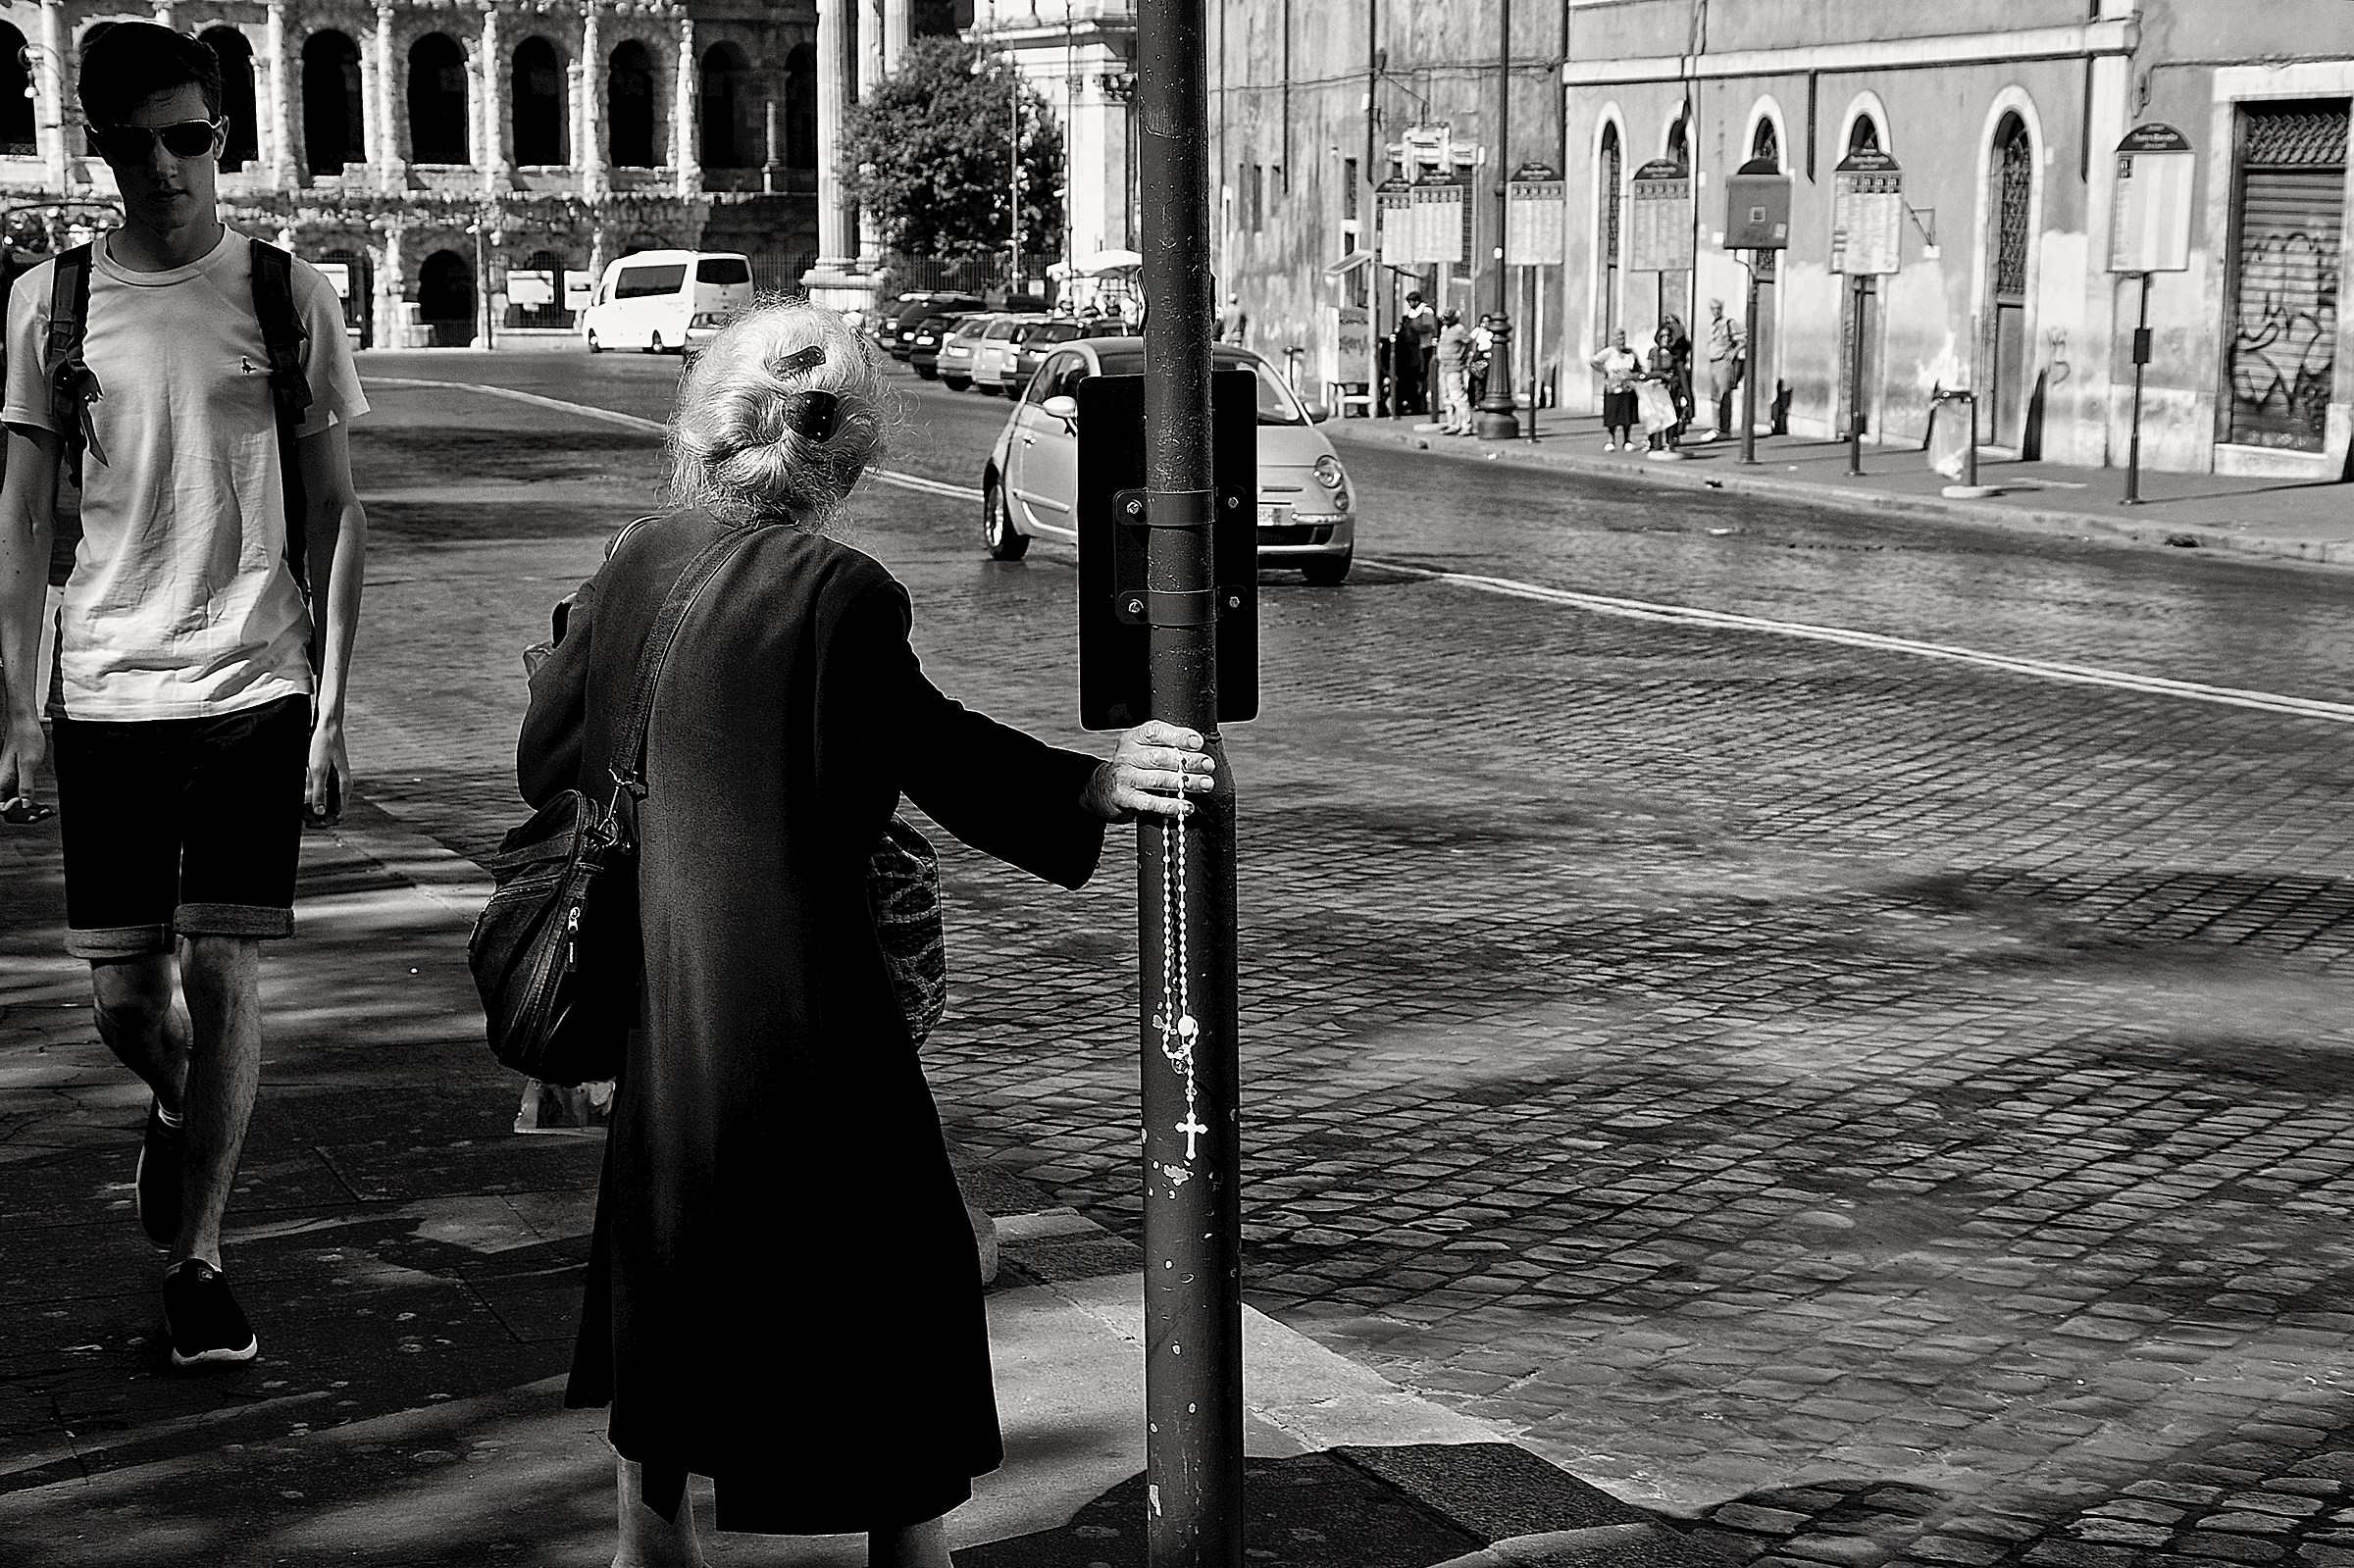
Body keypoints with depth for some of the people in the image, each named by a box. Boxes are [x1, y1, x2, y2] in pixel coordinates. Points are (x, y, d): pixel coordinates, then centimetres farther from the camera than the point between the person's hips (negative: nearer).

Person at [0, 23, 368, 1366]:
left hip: (254, 689, -1)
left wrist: (333, 705, -3)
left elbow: (336, 515, 3)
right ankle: (178, 1113, 39)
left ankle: (198, 1251, 11)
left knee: (224, 974, -3)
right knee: (125, 997, 5)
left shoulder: (287, 295, 0)